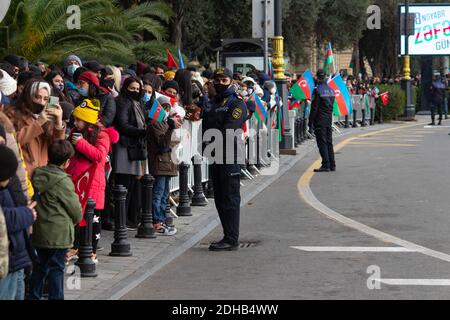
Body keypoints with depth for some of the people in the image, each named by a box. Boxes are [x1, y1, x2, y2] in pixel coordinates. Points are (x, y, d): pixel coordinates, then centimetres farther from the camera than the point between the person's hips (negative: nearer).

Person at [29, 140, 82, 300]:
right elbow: (76, 210, -9)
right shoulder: (63, 181, -17)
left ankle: (34, 296, 23)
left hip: (38, 232, 6)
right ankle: (56, 296, 6)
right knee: (56, 269, 2)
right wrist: (76, 219, 12)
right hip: (59, 234, -6)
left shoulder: (37, 175, 0)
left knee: (39, 266, 16)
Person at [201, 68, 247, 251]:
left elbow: (227, 131, -16)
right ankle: (229, 237, 17)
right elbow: (205, 128, 15)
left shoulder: (237, 104, -5)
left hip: (230, 158, -8)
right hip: (215, 158, 8)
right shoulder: (211, 104, 20)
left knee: (230, 199, -8)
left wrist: (210, 142, -14)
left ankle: (231, 240, -7)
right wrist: (206, 147, -1)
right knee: (220, 199, 10)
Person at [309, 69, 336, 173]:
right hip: (329, 119, 7)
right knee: (329, 142, 12)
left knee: (322, 142, -5)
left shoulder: (318, 90, -13)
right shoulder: (331, 90, 10)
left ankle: (326, 165, -8)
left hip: (320, 120, -7)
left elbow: (314, 107, -13)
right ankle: (332, 165, 14)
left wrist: (311, 120, -7)